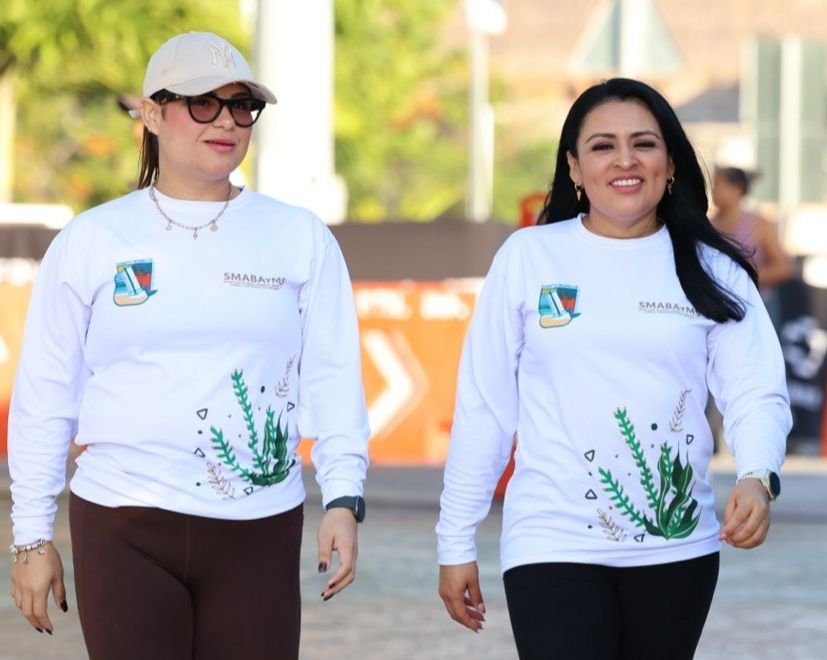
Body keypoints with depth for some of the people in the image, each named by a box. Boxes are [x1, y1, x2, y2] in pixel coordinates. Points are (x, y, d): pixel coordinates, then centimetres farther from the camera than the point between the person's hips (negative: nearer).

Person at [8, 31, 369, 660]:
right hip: (124, 534, -1)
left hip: (258, 536, 1)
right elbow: (45, 393, 8)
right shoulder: (91, 242, 6)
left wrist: (343, 499, -7)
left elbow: (332, 378, 6)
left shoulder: (302, 239, 9)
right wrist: (32, 536, 5)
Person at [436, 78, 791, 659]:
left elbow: (757, 391, -3)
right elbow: (483, 406, 3)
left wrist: (758, 477, -24)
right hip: (553, 546, -2)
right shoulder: (528, 256, 0)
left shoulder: (712, 269, 3)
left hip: (678, 548, 2)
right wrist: (456, 543, 2)